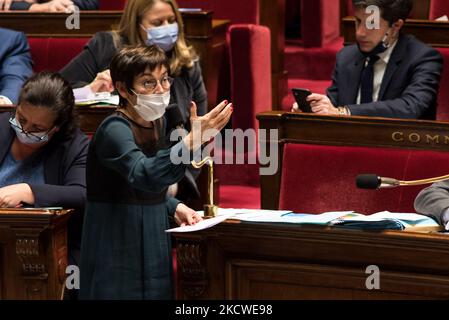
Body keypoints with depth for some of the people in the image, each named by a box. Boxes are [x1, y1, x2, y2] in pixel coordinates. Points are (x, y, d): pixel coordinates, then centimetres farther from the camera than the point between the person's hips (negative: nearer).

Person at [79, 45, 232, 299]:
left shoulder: (157, 121, 7)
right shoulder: (114, 130, -18)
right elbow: (144, 176, -37)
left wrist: (175, 208, 2)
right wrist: (193, 140, -46)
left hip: (154, 246, 8)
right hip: (118, 255, -8)